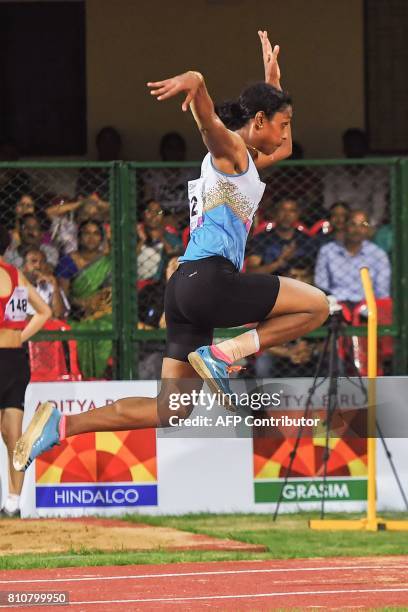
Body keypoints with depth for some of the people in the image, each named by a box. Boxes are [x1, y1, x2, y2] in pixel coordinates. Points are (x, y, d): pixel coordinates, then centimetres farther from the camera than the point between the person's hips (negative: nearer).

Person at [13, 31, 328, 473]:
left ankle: (62, 423, -2)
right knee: (317, 306, -5)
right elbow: (206, 116, -24)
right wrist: (192, 84, -47)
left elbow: (283, 149, 46)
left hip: (187, 287, 9)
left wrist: (272, 81, 43)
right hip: (208, 276, -9)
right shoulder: (230, 148, -1)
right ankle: (223, 354, -13)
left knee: (167, 412, 6)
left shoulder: (244, 160, 26)